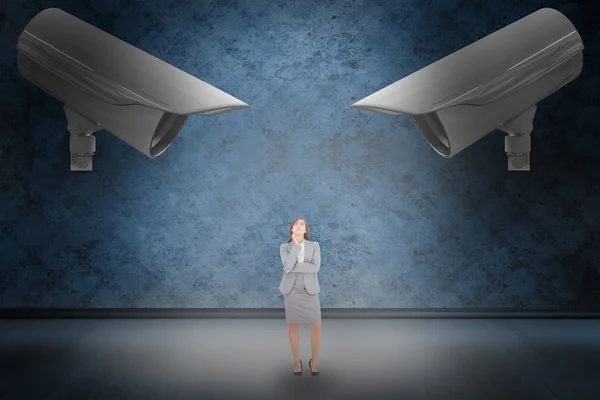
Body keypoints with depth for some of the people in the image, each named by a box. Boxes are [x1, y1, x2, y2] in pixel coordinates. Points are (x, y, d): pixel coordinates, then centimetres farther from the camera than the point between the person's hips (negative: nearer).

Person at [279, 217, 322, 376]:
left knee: (316, 326, -4)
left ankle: (314, 361, 15)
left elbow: (315, 267, -14)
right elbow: (288, 265, -20)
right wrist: (295, 244, -17)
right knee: (293, 326, 4)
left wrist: (293, 268, -17)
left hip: (309, 289, 0)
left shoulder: (314, 245, -1)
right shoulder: (284, 247, -1)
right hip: (292, 289, 0)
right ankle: (296, 361, 21)